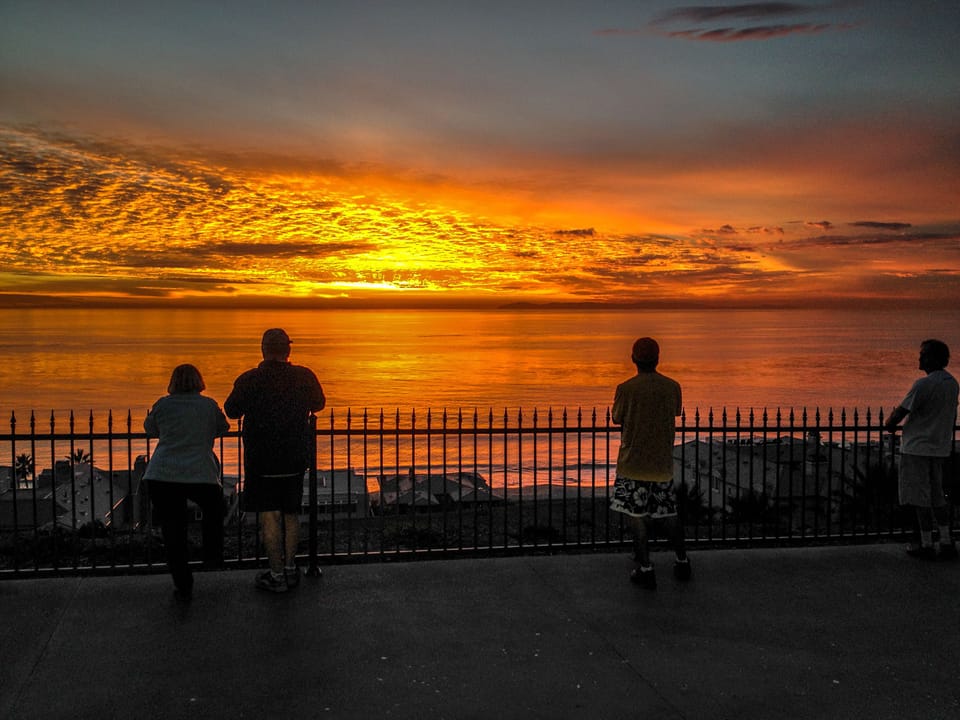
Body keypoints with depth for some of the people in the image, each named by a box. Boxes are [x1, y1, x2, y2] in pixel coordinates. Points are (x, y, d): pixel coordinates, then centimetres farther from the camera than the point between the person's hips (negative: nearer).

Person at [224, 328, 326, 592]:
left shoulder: (249, 380, -13)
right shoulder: (304, 377, -4)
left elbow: (232, 411, 2)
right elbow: (318, 404, 15)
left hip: (262, 459, -3)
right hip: (296, 459, 4)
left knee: (269, 516, 2)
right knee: (291, 514, 15)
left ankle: (277, 575, 5)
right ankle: (290, 568, 21)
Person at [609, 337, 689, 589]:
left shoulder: (626, 388, -12)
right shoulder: (672, 387, -2)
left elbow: (616, 419, 0)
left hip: (634, 462, -4)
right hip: (663, 462, 4)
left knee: (637, 514, 2)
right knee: (669, 512, 17)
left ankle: (645, 568, 1)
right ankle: (682, 562, 26)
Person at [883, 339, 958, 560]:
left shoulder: (923, 384, -18)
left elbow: (901, 411, -15)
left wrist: (889, 424, 6)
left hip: (917, 448, -8)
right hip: (940, 448, 8)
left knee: (921, 499, 0)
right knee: (937, 497, 15)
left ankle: (927, 546, 4)